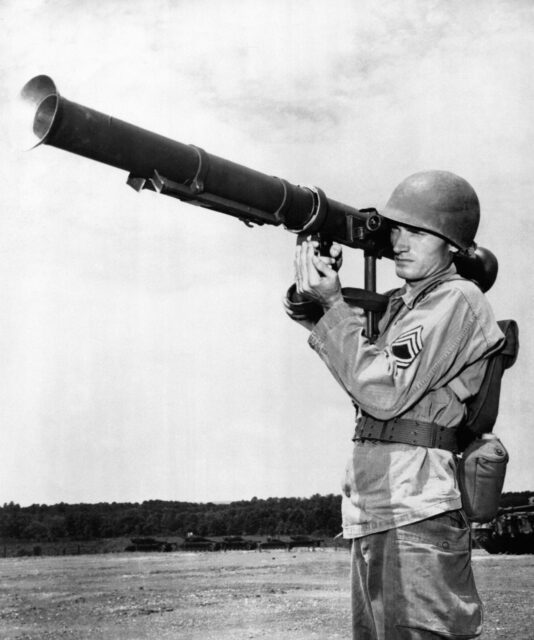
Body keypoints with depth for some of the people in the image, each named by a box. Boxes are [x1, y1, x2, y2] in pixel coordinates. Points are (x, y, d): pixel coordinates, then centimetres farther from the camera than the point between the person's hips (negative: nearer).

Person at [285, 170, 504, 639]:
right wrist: (312, 295, -5)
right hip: (376, 513, 9)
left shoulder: (456, 300, -8)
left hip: (416, 514, -9)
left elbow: (384, 392, -16)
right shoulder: (400, 304, 19)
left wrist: (333, 303, -15)